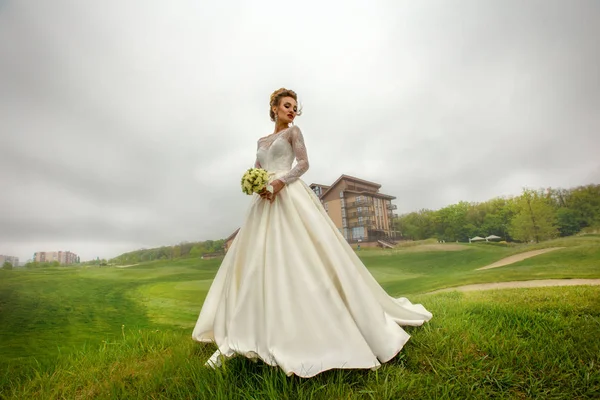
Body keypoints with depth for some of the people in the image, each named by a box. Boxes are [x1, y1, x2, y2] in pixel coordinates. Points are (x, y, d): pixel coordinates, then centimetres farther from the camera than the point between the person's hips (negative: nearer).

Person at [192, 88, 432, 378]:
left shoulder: (293, 131, 11)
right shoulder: (261, 141, 25)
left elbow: (303, 163, -1)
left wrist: (280, 181, -16)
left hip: (289, 197, -6)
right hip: (265, 202, 6)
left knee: (300, 255, -13)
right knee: (254, 261, 1)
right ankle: (252, 332, 8)